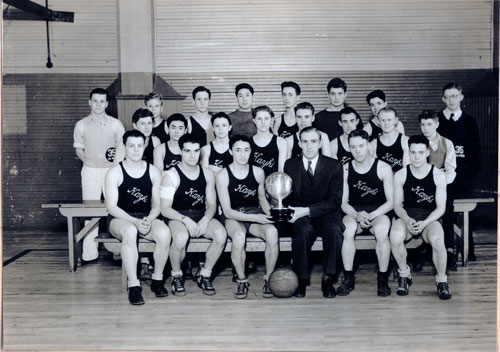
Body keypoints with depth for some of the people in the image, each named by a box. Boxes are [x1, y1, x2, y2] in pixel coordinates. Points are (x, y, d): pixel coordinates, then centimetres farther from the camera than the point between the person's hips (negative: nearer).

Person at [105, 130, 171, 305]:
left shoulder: (154, 172, 6)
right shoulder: (114, 173, -3)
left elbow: (157, 204, 5)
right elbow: (112, 206, -9)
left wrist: (149, 219, -18)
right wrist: (135, 221, -23)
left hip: (147, 218, 3)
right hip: (120, 219, -2)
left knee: (164, 232, -30)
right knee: (130, 231, -39)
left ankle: (157, 279, -10)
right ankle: (133, 284, -33)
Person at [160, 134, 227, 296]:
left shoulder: (207, 174, 8)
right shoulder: (171, 176, -5)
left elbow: (212, 204, 9)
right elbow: (165, 209, -9)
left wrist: (205, 220, -13)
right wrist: (185, 220, -24)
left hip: (202, 216, 4)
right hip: (178, 217, -4)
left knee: (221, 234, -28)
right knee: (181, 237, -38)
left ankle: (205, 275, -5)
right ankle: (176, 276, -8)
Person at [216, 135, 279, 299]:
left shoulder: (258, 172, 5)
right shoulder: (223, 175, -6)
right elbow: (227, 211, -9)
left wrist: (269, 214, 2)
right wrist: (254, 218, -19)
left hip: (256, 213, 3)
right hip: (233, 217, -3)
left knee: (272, 232, -31)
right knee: (239, 236, -38)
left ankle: (268, 278, -13)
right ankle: (242, 280, -16)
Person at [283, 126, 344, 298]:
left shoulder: (334, 166, 0)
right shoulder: (290, 165, 7)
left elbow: (335, 200, -7)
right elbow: (287, 196, 8)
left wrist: (308, 210, -19)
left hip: (326, 214, 0)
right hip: (300, 215, 1)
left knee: (334, 230, -34)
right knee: (303, 230, -34)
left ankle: (328, 279, -18)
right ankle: (301, 279, -19)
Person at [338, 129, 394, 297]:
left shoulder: (383, 168, -3)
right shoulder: (345, 169, 3)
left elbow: (391, 201, -4)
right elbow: (343, 203, 4)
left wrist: (371, 216, -17)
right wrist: (357, 216, -16)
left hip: (378, 213, -1)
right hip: (353, 213, 1)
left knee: (381, 230, -35)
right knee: (348, 228, -33)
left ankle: (382, 279, -19)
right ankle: (348, 277, -21)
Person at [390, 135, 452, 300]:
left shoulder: (438, 175, 0)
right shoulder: (400, 175, 3)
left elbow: (441, 207, -3)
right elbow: (397, 204, 3)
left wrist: (424, 223, -20)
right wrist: (407, 220, -19)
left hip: (429, 218, -1)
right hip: (406, 217, 1)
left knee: (437, 239, -35)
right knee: (395, 236, -35)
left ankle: (442, 280, -8)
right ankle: (404, 274, -6)